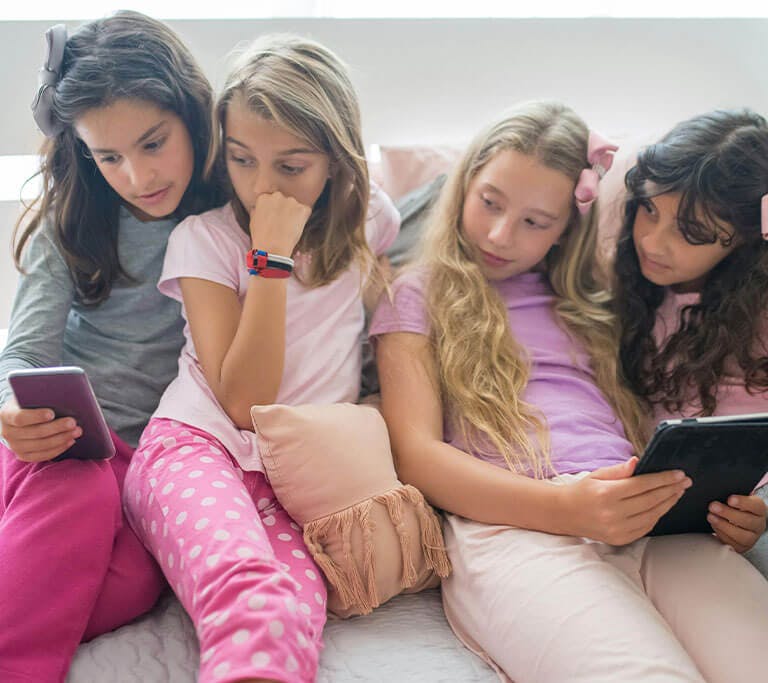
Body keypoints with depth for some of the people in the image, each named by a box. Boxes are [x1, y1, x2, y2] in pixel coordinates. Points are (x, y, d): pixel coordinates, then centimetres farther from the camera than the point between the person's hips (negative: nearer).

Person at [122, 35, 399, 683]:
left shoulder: (369, 221, 12)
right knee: (247, 584, -37)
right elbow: (244, 402, -6)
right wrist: (272, 257, -11)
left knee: (290, 606, -32)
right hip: (197, 445, -2)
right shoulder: (204, 237, 3)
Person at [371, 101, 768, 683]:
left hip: (653, 525, 4)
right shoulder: (420, 297, 15)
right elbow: (415, 454, 3)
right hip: (511, 526, -4)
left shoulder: (589, 306, 28)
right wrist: (563, 506, -14)